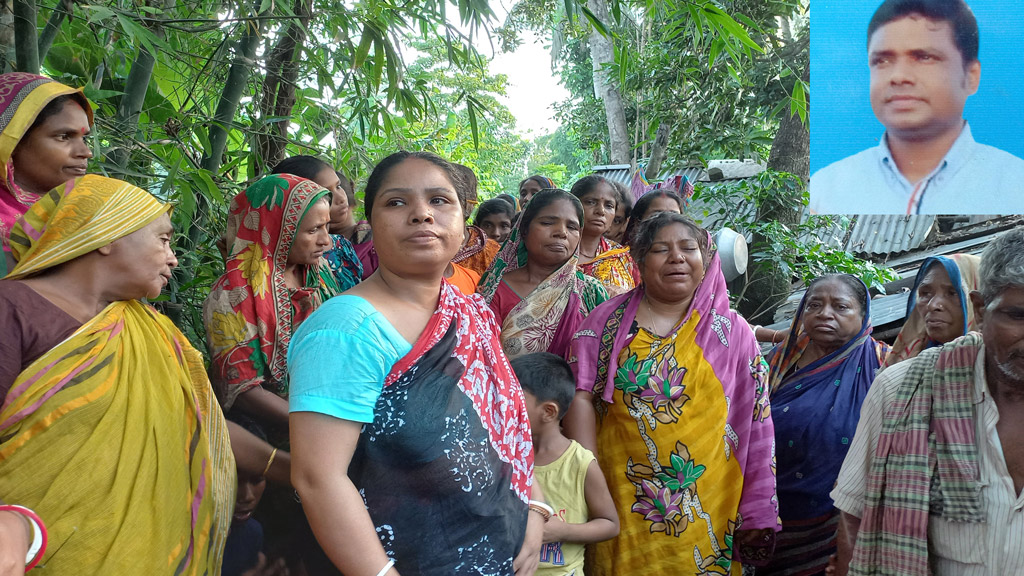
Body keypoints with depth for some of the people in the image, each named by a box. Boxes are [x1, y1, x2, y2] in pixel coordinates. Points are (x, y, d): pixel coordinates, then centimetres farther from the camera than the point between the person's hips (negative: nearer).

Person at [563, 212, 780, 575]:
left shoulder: (733, 333, 3)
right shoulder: (607, 321, 1)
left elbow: (755, 428, 3)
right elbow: (581, 397, -4)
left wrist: (757, 514, 1)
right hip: (619, 502, 0)